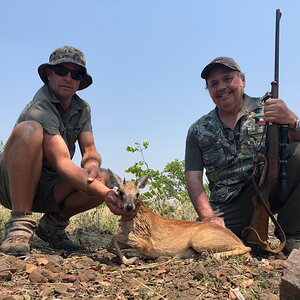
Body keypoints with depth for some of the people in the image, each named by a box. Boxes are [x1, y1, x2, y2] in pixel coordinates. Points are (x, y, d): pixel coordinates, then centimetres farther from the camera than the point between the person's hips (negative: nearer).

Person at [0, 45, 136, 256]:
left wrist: (92, 163, -28)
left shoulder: (83, 109, 3)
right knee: (29, 130, -33)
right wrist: (104, 193, -43)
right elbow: (62, 162, -32)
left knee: (105, 179, -21)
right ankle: (20, 222, -27)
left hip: (49, 190, 6)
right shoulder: (40, 109, -21)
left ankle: (53, 223, 3)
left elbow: (90, 150, -2)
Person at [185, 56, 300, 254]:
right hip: (226, 209, 0)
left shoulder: (267, 110, 6)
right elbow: (193, 179, 3)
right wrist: (208, 216, -14)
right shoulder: (198, 131, 10)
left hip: (270, 188, 0)